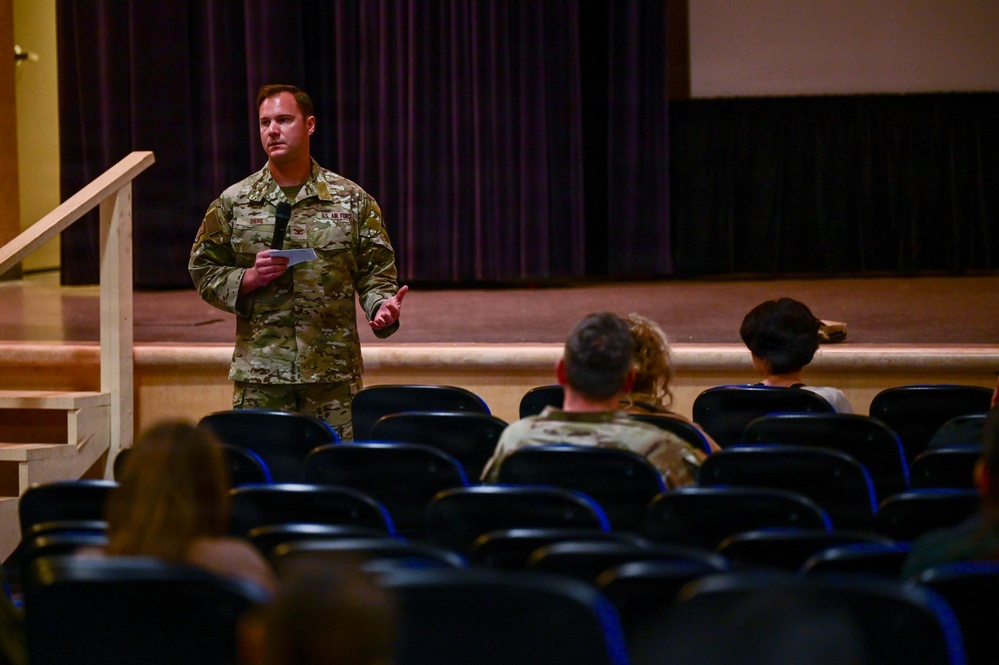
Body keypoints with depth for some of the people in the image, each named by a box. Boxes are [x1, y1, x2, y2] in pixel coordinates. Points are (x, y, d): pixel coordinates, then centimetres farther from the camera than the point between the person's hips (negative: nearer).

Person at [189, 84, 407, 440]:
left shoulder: (352, 200, 7)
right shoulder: (233, 203, 8)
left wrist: (382, 305, -11)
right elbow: (203, 270, 11)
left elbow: (375, 270, 10)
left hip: (334, 374, 0)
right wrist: (249, 278, -7)